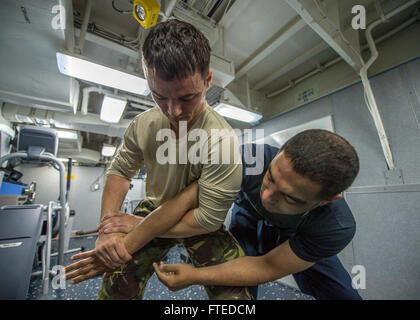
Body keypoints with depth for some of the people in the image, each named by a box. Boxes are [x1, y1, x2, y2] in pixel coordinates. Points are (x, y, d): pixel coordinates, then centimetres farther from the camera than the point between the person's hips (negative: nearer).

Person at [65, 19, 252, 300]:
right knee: (118, 284, -10)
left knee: (234, 290, -14)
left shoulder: (222, 140, -30)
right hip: (154, 211, 3)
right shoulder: (143, 124, -12)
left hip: (201, 223, -2)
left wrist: (135, 229, -20)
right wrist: (108, 224, -11)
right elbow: (120, 171, 2)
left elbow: (208, 218, -25)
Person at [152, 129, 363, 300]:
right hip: (249, 218, 0)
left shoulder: (337, 228, -34)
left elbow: (268, 266, -27)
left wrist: (195, 277, -29)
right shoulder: (248, 158, -38)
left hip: (297, 237, 1)